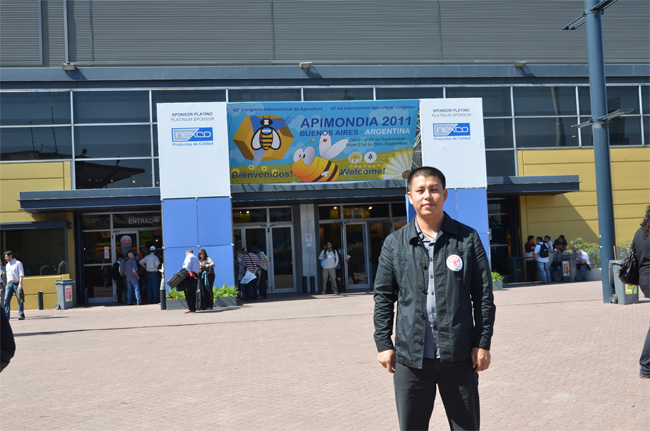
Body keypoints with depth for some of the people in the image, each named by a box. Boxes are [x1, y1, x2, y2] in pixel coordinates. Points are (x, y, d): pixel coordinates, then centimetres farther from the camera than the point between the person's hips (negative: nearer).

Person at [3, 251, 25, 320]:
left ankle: (21, 315, 6)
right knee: (6, 299, -5)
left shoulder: (18, 263, -2)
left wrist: (20, 284, -17)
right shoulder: (7, 265, 16)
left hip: (17, 283, -5)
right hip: (9, 284, 5)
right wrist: (7, 285, 13)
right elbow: (7, 276, 20)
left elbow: (21, 274, -8)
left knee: (20, 300, -1)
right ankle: (6, 316, -4)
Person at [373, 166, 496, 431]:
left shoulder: (468, 239, 1)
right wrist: (383, 343, 1)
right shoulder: (394, 244, 4)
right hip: (410, 357, 1)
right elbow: (383, 297, 6)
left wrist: (482, 343, -2)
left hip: (459, 356, -1)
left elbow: (483, 296, 1)